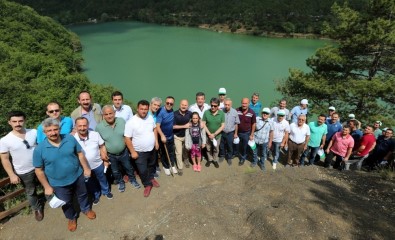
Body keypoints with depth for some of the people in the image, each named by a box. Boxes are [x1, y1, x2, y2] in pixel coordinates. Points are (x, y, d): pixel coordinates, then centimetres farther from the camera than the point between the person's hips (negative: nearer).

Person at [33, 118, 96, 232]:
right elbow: (39, 170, -10)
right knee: (66, 203, 23)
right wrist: (47, 187, -8)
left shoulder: (70, 138, -15)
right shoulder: (39, 149, -20)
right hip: (59, 184, -1)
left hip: (77, 176, 2)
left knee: (82, 194, 26)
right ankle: (72, 218, 53)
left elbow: (80, 153, -3)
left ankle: (86, 209, 57)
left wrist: (86, 168, -1)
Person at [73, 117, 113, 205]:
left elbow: (102, 147, -6)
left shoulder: (95, 134, -19)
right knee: (90, 184, 24)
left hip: (98, 164, 0)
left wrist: (105, 160, -3)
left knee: (102, 179, 25)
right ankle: (96, 195, 51)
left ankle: (106, 191, 53)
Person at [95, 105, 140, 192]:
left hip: (124, 152, 1)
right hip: (111, 155, 0)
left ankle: (132, 180, 50)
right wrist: (103, 152, -9)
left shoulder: (122, 121, -14)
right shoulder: (99, 127, -18)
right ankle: (120, 182, 51)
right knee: (115, 172, 23)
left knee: (129, 168, 22)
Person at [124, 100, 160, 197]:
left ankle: (151, 178, 52)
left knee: (151, 165, 26)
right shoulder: (131, 122, -24)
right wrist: (132, 152, -18)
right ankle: (147, 185, 33)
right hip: (139, 152, -5)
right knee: (142, 170, 8)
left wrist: (156, 141, 5)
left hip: (151, 149, 5)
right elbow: (127, 139, -19)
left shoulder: (150, 118, -7)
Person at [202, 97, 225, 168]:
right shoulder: (206, 112, -16)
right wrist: (209, 134, -17)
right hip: (208, 135, 0)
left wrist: (214, 134, -17)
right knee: (208, 148, 19)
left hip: (217, 135, 0)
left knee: (216, 149, 19)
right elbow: (203, 124, -11)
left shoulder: (221, 113, -15)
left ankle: (215, 160, 42)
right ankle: (209, 159, 42)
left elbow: (222, 126, -13)